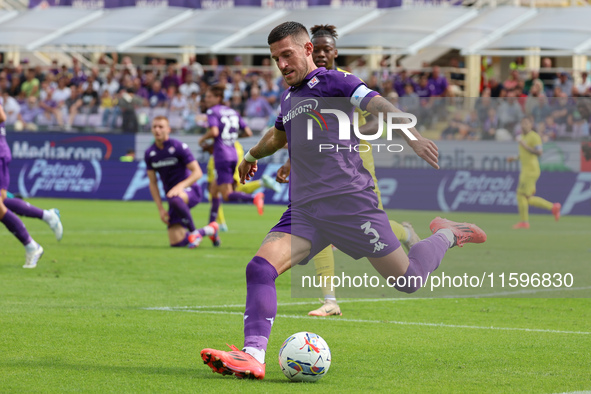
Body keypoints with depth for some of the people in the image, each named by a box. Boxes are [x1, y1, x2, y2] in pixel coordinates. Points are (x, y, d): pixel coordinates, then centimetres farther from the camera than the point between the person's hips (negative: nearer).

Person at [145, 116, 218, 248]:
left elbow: (197, 172, -14)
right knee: (176, 242, -7)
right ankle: (208, 230, 23)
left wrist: (180, 186, -31)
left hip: (190, 192, -5)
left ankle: (193, 231, -20)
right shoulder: (149, 154, 4)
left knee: (174, 198, -43)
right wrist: (160, 209, 0)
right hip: (172, 195, 6)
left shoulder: (178, 147, -12)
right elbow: (153, 183, 8)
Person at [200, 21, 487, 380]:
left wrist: (412, 137, -34)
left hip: (350, 200, -6)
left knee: (408, 280, -5)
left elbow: (381, 106, -17)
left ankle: (446, 235, 24)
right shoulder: (288, 98, 21)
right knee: (261, 267, -17)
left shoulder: (332, 81, -2)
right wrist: (253, 156, 61)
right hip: (305, 211, 6)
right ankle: (252, 356, -24)